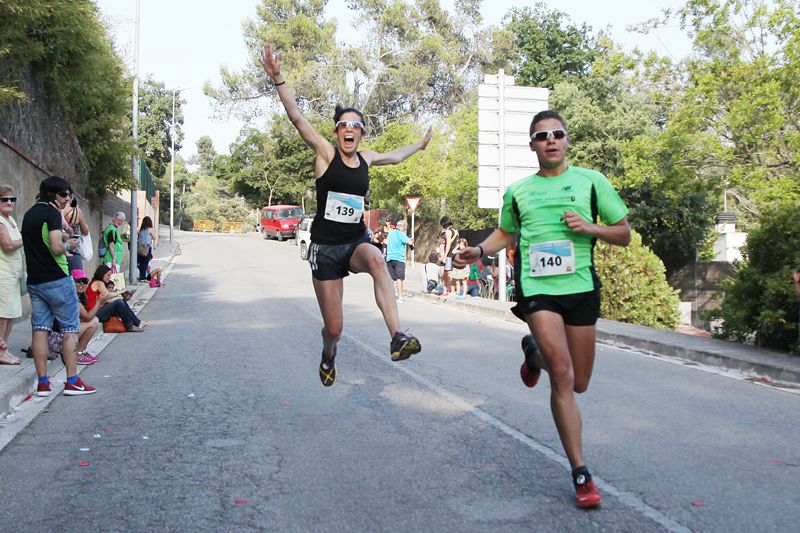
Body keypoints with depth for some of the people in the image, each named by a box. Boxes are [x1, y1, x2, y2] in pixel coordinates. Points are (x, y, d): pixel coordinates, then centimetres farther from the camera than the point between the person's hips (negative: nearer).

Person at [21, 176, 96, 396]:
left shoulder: (29, 214, 16)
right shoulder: (52, 212, -11)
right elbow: (57, 247, -22)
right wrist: (68, 246, -2)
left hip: (34, 281, 8)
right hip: (57, 279, -8)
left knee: (39, 330, 6)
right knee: (70, 329, 0)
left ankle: (43, 383, 7)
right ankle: (72, 381, 1)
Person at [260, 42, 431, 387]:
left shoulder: (366, 159, 9)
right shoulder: (325, 153, -4)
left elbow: (395, 155, 31)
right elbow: (297, 118, -17)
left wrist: (420, 145, 43)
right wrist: (278, 79, -27)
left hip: (356, 241, 3)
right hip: (325, 247, -3)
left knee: (376, 260, -37)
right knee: (334, 328, 1)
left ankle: (398, 339, -42)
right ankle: (328, 356, 40)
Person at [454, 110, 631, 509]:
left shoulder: (591, 181, 6)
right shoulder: (517, 191, 10)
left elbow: (624, 234, 9)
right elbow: (505, 233, 26)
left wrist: (589, 227, -11)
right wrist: (480, 251, 6)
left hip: (581, 286, 2)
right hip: (537, 287, -1)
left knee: (578, 384, 12)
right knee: (562, 376, -15)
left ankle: (534, 353, 43)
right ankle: (581, 475, -5)